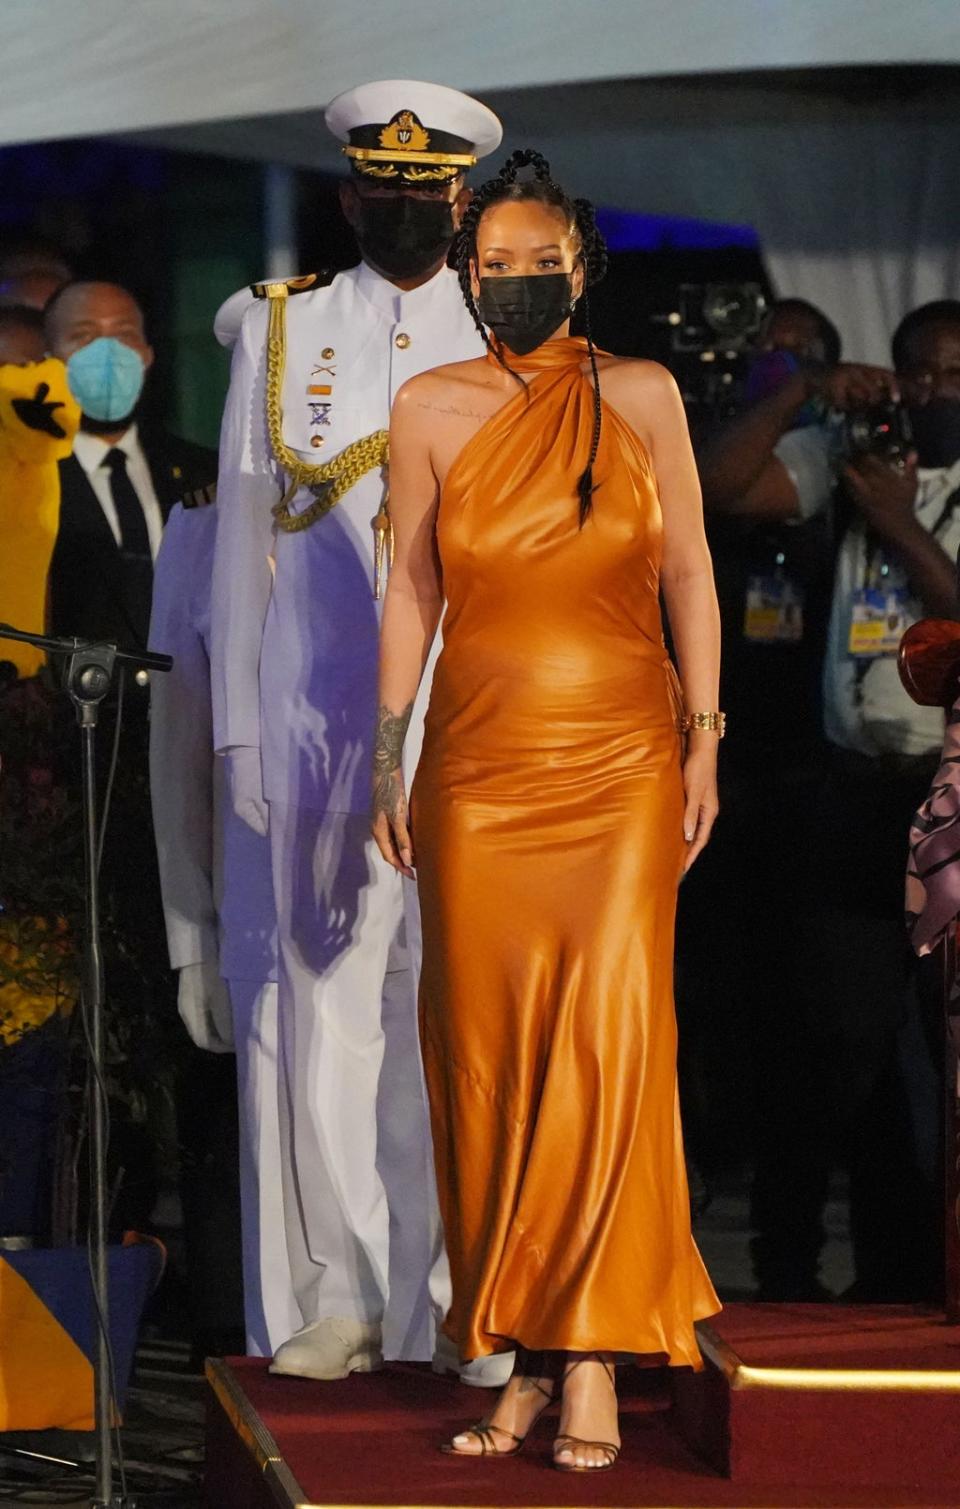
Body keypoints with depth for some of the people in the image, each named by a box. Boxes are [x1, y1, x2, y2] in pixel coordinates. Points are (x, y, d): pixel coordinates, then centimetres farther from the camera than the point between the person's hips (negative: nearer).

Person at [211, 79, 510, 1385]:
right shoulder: (282, 335, 10)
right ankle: (345, 1299, 7)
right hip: (324, 727, 1)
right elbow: (245, 532, 11)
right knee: (328, 999, 0)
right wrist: (238, 727, 6)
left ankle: (462, 1302, 3)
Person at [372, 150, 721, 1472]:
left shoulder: (643, 398, 4)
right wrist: (388, 758, 7)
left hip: (621, 763, -1)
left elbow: (689, 575, 8)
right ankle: (526, 1354, 2)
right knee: (488, 1049, -3)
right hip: (480, 766, 1)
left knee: (609, 1036, -11)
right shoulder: (431, 408, 5)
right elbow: (411, 589, 10)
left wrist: (704, 741, 3)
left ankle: (593, 1349, -6)